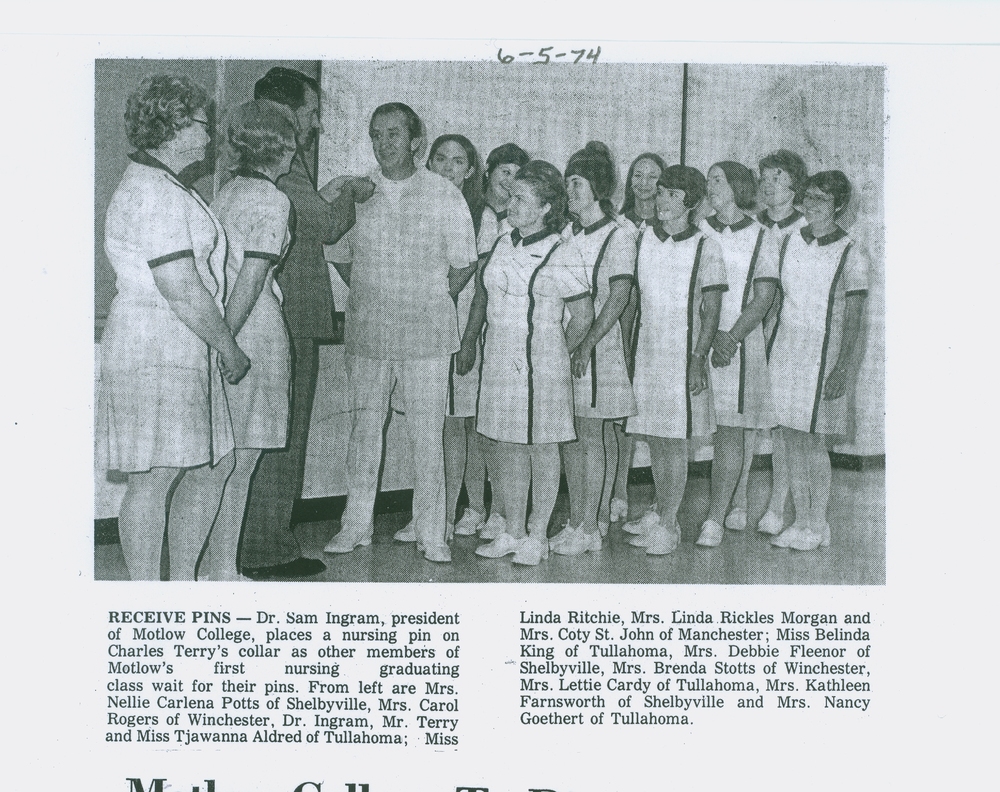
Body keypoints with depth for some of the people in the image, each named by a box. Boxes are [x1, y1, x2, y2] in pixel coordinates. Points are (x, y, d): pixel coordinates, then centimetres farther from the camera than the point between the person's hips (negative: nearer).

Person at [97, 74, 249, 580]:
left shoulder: (158, 186, 20)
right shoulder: (155, 193, -15)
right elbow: (181, 290, -20)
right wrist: (229, 349, -10)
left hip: (183, 351, 11)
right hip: (157, 352, -11)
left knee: (214, 465, 13)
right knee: (155, 477, -5)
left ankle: (183, 581, 23)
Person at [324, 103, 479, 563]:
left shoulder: (445, 196, 0)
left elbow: (464, 263, 6)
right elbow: (339, 254, 18)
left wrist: (433, 301, 2)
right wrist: (367, 296, 10)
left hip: (426, 334, -2)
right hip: (366, 332, 2)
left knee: (427, 435, 0)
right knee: (363, 428, 9)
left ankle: (431, 534, 10)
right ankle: (356, 525, 21)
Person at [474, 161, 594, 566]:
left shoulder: (562, 257, -11)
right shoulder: (502, 244, 8)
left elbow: (583, 317, -4)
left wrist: (557, 354, 7)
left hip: (540, 362, -6)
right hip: (499, 360, 6)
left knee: (542, 449, 4)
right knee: (508, 449, 11)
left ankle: (537, 537, 15)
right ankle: (513, 532, 22)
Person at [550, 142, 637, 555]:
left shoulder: (618, 235, -5)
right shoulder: (566, 234, 13)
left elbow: (619, 297, -12)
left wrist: (588, 342, -20)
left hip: (599, 343, -6)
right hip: (562, 341, 6)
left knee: (594, 435, -3)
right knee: (569, 435, 8)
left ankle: (591, 526, 3)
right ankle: (575, 522, 17)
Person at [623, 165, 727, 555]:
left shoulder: (705, 247, -5)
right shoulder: (643, 237, 6)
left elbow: (711, 310, -6)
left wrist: (699, 358, -13)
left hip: (682, 352, -4)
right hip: (645, 350, 4)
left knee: (674, 441, 0)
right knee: (654, 438, 12)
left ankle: (668, 524, 8)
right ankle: (659, 511, 26)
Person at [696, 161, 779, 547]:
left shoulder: (761, 237, 4)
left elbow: (763, 299, -2)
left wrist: (733, 336, -14)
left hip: (741, 340, -2)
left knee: (732, 430, -7)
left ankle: (715, 519, -5)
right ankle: (738, 501, 17)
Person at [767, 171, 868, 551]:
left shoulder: (851, 256, -7)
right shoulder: (792, 241, 8)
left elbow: (852, 320, -8)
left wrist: (842, 369, -14)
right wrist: (770, 345, 12)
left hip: (822, 355, -5)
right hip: (785, 349, 5)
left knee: (814, 444, 0)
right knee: (792, 440, 8)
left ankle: (817, 526, 13)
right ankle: (800, 522, 18)